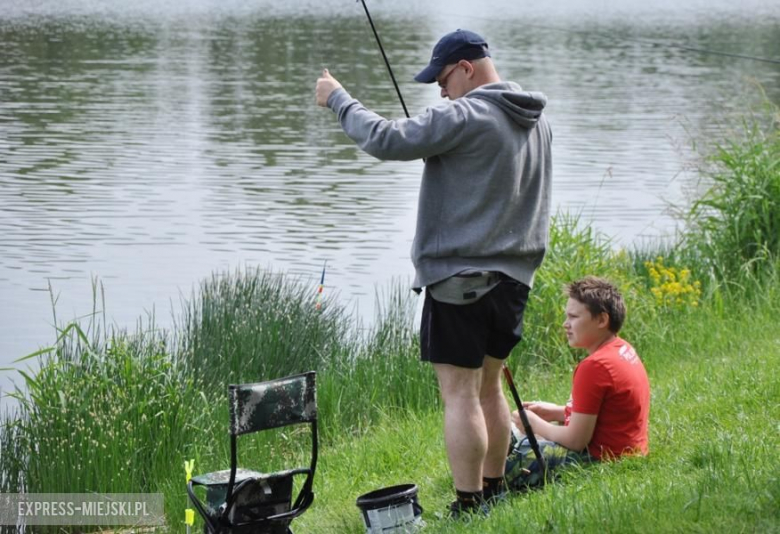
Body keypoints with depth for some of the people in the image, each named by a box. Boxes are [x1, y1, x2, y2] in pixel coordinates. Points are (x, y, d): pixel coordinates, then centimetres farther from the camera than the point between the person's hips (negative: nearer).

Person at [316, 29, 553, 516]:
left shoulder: (465, 117, -15)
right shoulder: (538, 122, 12)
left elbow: (387, 140, -18)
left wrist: (338, 99, -4)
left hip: (461, 275, -9)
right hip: (515, 274, 9)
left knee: (461, 393, -5)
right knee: (488, 386, 18)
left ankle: (470, 508, -5)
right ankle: (494, 491, 25)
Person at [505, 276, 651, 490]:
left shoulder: (594, 367, -21)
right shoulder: (624, 350, 9)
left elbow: (576, 440, -20)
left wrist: (535, 423, -4)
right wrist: (555, 412, 13)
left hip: (600, 460, -11)